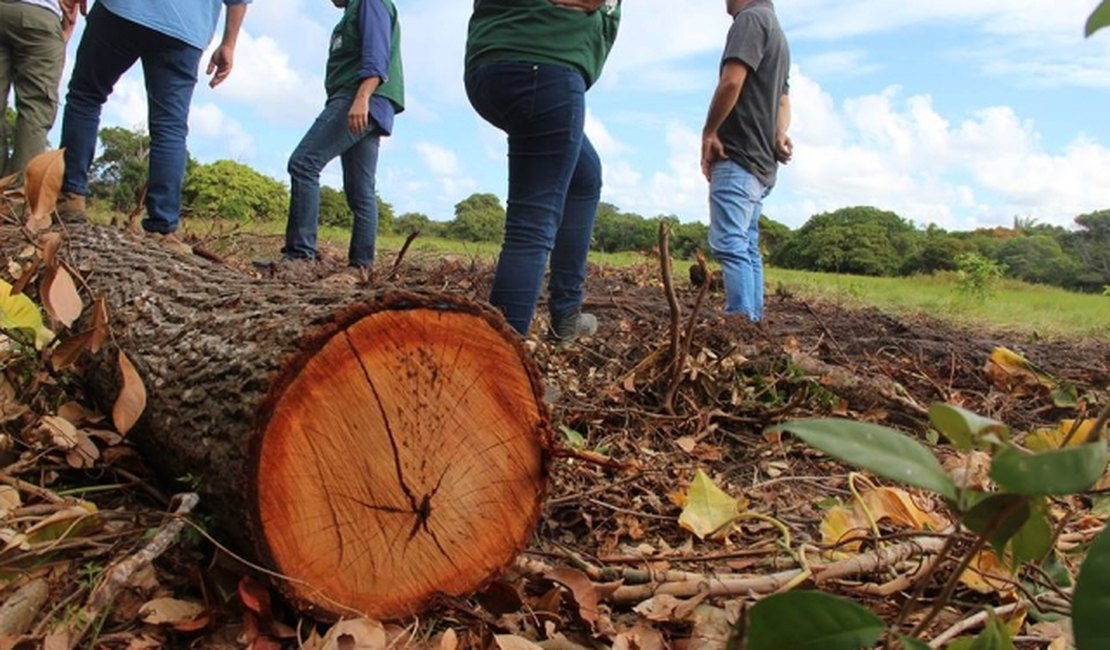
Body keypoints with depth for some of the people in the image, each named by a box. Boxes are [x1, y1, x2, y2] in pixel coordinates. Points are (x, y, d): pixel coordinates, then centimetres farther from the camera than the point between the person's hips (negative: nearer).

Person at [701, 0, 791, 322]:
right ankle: (753, 324, 9)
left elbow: (732, 81, -20)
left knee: (729, 246, -15)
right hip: (761, 161, 10)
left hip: (738, 156, -10)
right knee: (747, 248, 9)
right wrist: (780, 135, 5)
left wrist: (709, 133, -9)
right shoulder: (776, 30, 24)